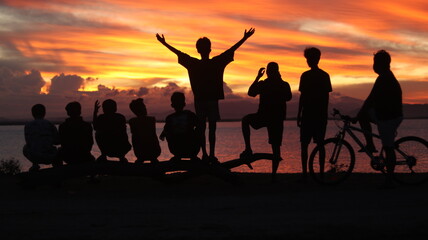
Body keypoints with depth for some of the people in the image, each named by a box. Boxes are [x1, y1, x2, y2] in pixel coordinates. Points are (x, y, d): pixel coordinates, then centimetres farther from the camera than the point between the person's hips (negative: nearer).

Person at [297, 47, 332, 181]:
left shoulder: (305, 76, -8)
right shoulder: (325, 76, 6)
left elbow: (302, 96, -8)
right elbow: (326, 96, 7)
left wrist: (299, 115, -2)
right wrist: (324, 114, 14)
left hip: (308, 115, -5)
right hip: (321, 115, 5)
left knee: (304, 145, 0)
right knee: (320, 144, 8)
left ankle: (305, 173, -5)